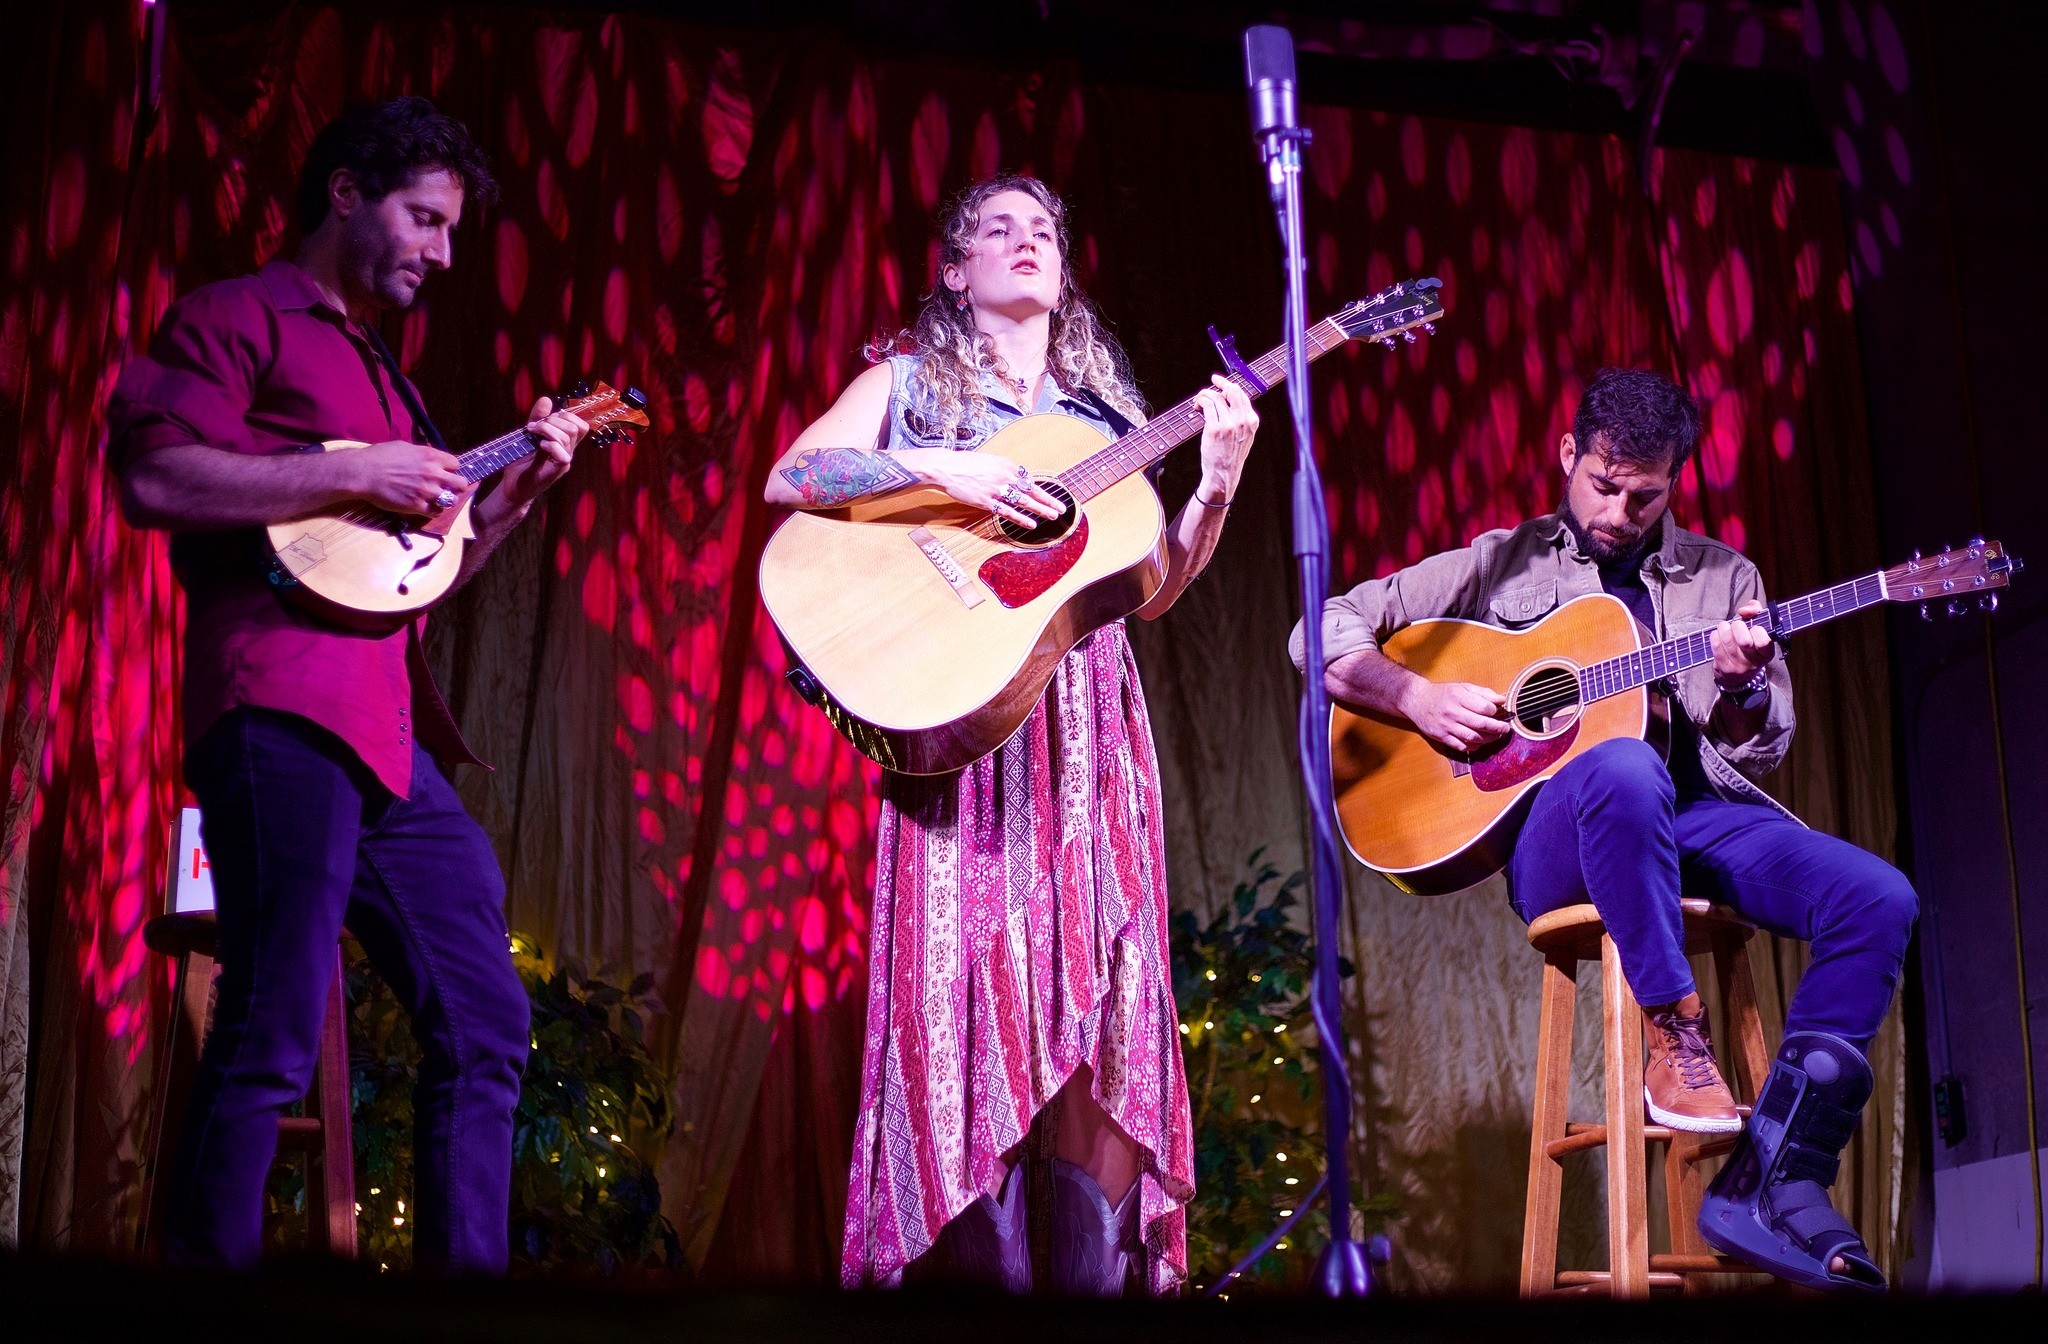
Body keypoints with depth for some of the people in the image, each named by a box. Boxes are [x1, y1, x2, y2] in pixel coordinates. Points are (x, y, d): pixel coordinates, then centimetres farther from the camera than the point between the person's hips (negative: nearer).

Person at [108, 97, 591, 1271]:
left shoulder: (377, 370, 30)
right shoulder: (241, 318, 5)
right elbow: (152, 476, -12)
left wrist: (519, 492, 18)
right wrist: (356, 476, -12)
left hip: (389, 733, 9)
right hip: (283, 708, -9)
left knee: (487, 1021, 7)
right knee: (275, 1035, -14)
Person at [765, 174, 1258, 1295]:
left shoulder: (1102, 403, 21)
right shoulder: (913, 379, 11)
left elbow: (1150, 589, 15)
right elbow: (790, 477, -5)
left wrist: (1215, 486, 0)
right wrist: (941, 469, -15)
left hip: (1088, 727, 3)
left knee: (1096, 1004, -5)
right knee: (974, 1004, -10)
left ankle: (1099, 1277, -4)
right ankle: (991, 1270, -6)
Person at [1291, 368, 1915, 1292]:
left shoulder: (1722, 579, 19)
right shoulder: (1502, 564, 13)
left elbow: (1759, 755, 15)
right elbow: (1326, 634, 10)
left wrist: (1742, 689, -8)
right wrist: (1418, 698, -8)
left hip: (1699, 812, 4)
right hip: (1552, 837, -4)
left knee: (1878, 900, -22)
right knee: (1625, 768, -41)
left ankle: (1773, 1181, -23)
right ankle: (1675, 1034, -25)